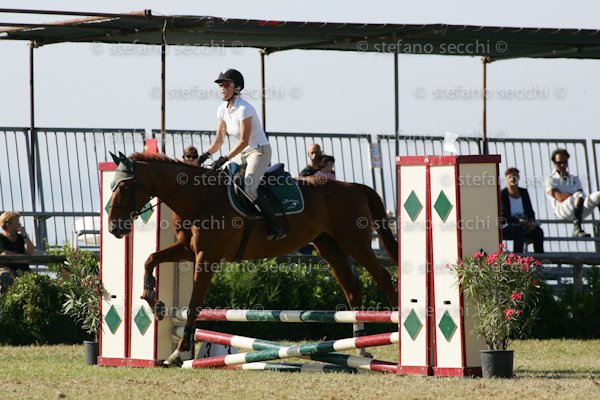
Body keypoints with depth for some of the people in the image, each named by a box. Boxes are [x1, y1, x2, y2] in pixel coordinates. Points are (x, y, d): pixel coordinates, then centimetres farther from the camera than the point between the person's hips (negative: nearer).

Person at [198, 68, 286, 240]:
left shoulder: (244, 109, -21)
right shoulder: (222, 110, 3)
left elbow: (244, 141, -24)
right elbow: (219, 140, 8)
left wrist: (225, 158, -30)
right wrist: (206, 154, -8)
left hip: (260, 151, -9)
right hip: (242, 153, 9)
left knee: (249, 188, -26)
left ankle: (275, 227, -20)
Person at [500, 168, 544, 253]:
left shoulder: (524, 192, 12)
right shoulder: (502, 194, -5)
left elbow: (530, 211, 14)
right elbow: (504, 217, -13)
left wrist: (532, 222, -9)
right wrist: (520, 221, -24)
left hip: (524, 225, 5)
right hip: (506, 227, -5)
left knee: (538, 231, -25)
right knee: (519, 230, -37)